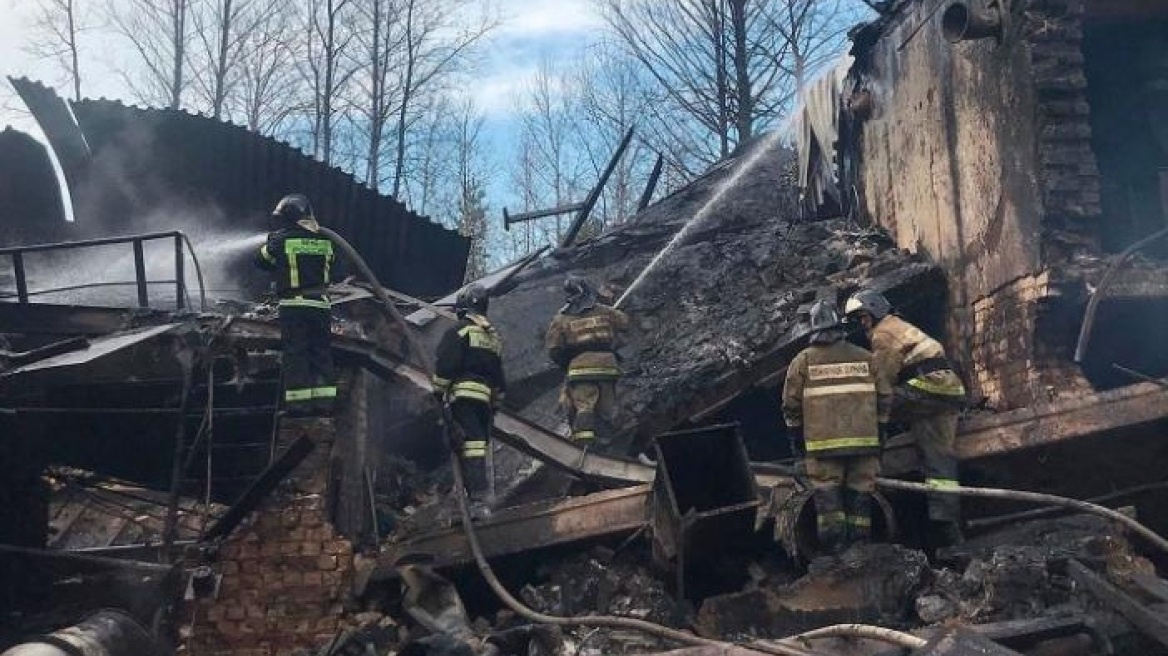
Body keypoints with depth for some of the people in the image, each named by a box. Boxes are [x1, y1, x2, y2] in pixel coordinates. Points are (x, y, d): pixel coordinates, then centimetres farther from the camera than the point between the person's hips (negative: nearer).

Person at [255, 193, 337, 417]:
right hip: (321, 304, 4)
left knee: (296, 355, 1)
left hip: (294, 305, -4)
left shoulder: (282, 239, -6)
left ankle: (298, 403, 1)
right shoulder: (323, 240, 6)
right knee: (321, 353, 10)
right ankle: (324, 401, 10)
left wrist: (271, 242, 24)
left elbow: (262, 260, 6)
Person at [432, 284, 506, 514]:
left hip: (464, 394, -7)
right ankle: (484, 498, 11)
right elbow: (499, 374, 24)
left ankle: (479, 501, -24)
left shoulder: (460, 330, -1)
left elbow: (445, 366, -9)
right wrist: (495, 404, 27)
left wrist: (438, 392, -1)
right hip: (487, 398, 7)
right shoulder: (493, 335, 22)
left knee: (471, 447, -14)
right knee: (481, 447, 12)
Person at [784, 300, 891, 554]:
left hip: (822, 443, -2)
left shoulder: (803, 360, 1)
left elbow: (791, 405, 1)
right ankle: (859, 543, 14)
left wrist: (796, 438, 13)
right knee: (860, 492, 10)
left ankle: (834, 543, -5)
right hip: (864, 440, 2)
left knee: (826, 492, 2)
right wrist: (879, 433, 21)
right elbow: (885, 398, 11)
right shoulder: (865, 358, 8)